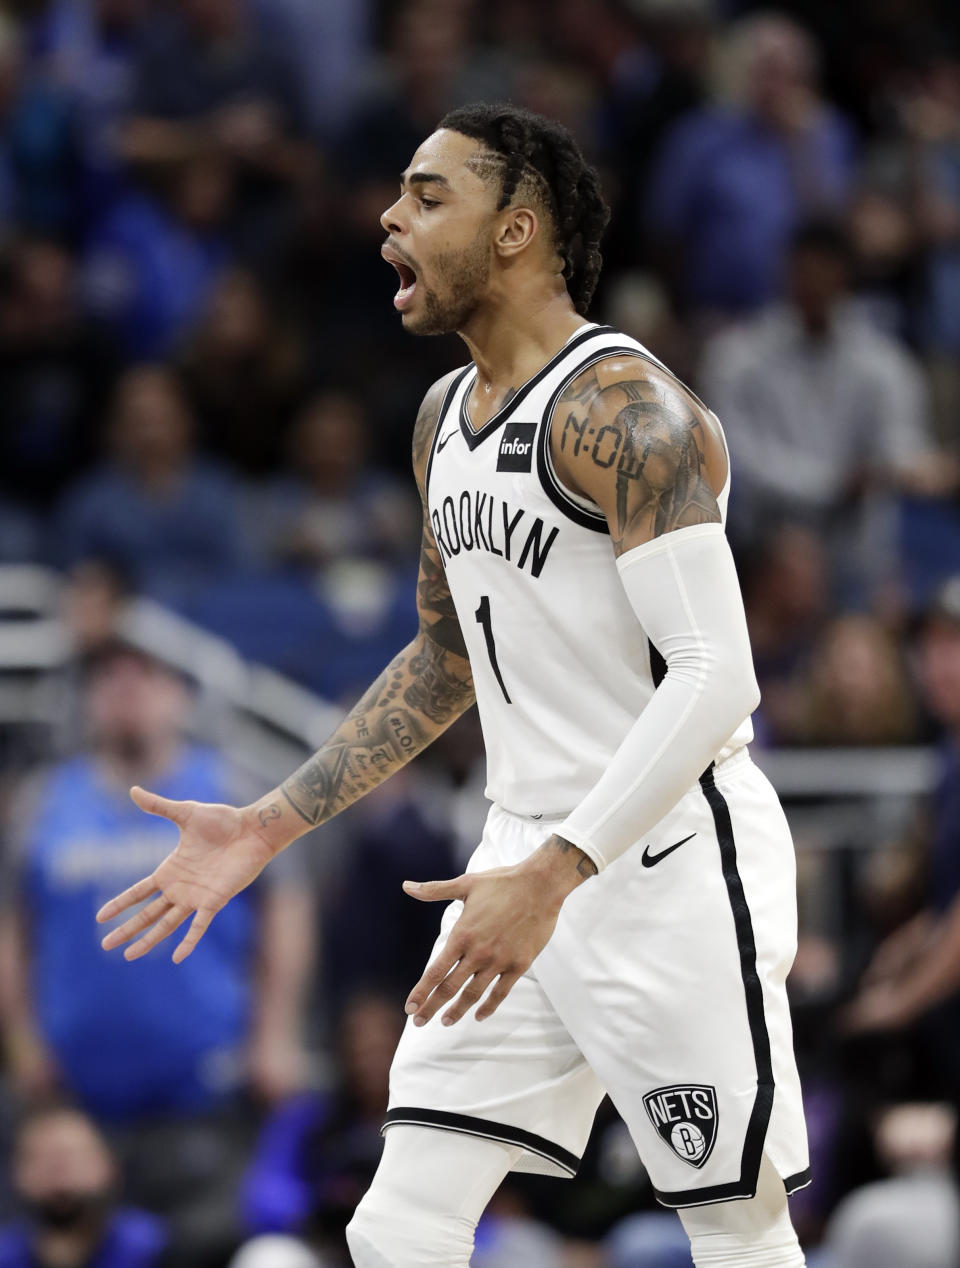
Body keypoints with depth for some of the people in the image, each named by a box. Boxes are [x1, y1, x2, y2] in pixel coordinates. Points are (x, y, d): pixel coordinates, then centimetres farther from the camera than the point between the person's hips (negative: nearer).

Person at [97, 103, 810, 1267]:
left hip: (670, 861, -8)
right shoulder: (447, 415, 12)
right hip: (528, 861, 8)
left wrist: (555, 876, -33)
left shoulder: (620, 407, -17)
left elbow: (713, 678, -25)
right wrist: (268, 827, 17)